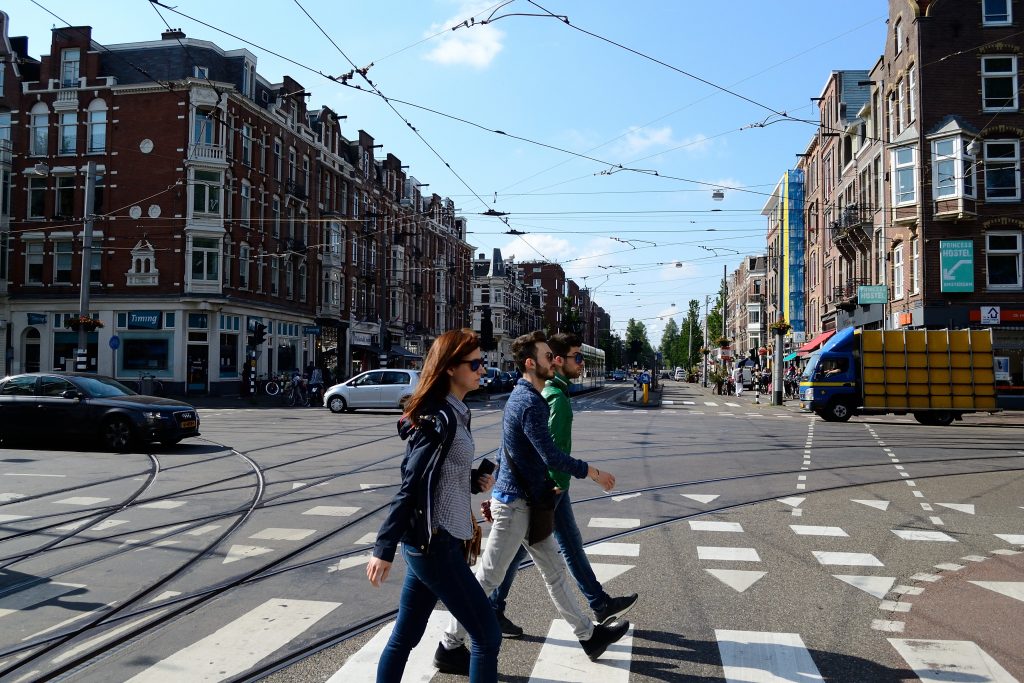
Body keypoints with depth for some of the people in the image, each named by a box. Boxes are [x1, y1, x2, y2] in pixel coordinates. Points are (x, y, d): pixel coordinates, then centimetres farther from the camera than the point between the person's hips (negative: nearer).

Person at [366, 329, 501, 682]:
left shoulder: (452, 411, 11)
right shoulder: (442, 418, -18)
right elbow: (411, 485, -21)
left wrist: (474, 479, 3)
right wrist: (384, 549, -21)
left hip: (430, 541, 9)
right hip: (435, 543, -9)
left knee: (405, 636, 17)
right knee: (487, 636, 0)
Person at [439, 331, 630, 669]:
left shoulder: (521, 396, 10)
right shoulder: (530, 403, -22)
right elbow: (552, 456, -25)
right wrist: (593, 472, -13)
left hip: (526, 501, 10)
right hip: (515, 503, -10)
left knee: (554, 571, 17)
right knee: (488, 577, 1)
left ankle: (589, 635, 28)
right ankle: (449, 647, 14)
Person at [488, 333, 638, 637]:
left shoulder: (547, 392, 11)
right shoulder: (556, 398, -21)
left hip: (553, 486, 10)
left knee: (571, 542, 17)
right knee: (520, 547, 2)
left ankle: (600, 604, 29)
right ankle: (492, 610, 15)